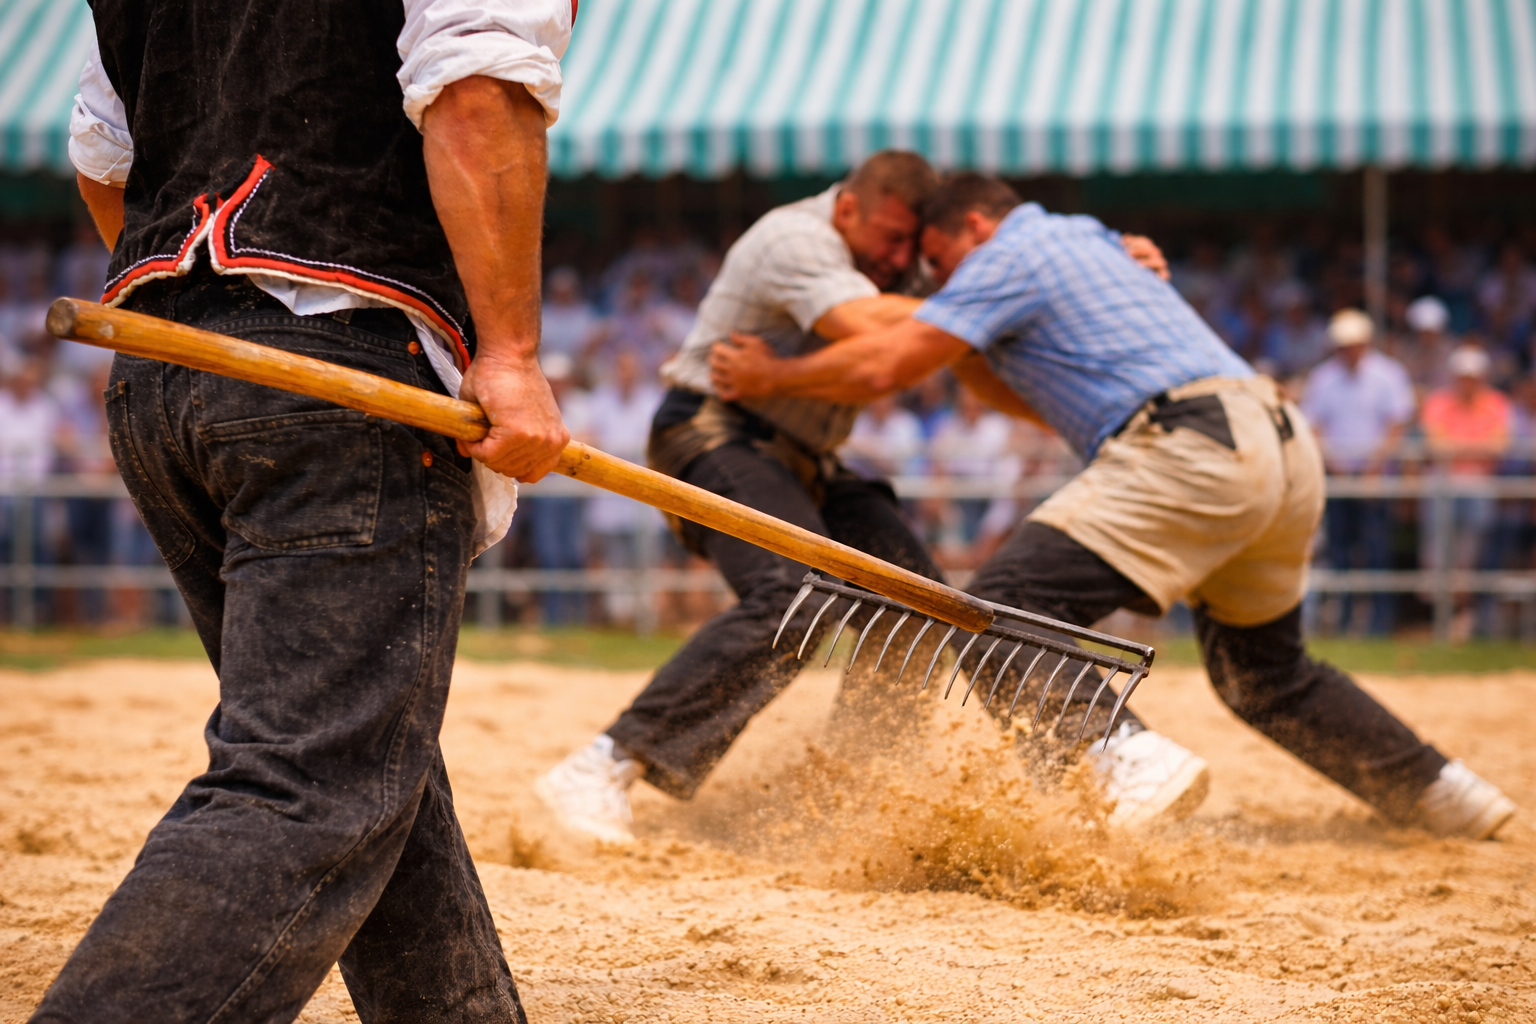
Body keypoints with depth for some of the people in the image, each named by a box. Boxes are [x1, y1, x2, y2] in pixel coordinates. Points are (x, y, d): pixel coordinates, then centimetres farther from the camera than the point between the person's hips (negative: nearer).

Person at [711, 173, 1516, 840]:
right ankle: (1439, 792, 31)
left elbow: (882, 368, -1)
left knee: (1002, 608, -14)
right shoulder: (1090, 241, 31)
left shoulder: (1008, 255, 5)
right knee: (1262, 673, 27)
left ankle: (1133, 760, -32)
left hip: (1192, 451, -9)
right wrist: (982, 370, 34)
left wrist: (771, 377, 12)